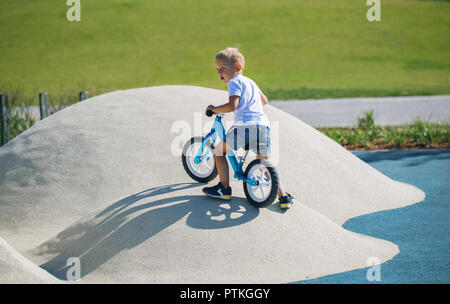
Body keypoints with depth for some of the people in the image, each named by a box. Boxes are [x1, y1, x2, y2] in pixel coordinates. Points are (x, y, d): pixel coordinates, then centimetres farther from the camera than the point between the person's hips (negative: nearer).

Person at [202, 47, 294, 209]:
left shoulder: (235, 82, 1)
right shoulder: (250, 82, 26)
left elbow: (232, 105, -13)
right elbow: (264, 100, 41)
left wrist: (215, 109, 1)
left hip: (245, 126, -7)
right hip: (264, 125, 7)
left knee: (219, 151, 11)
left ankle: (224, 188, 13)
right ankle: (283, 196, 8)